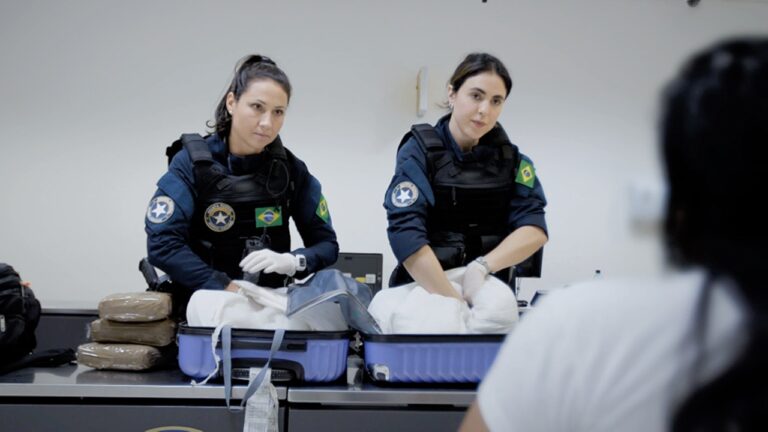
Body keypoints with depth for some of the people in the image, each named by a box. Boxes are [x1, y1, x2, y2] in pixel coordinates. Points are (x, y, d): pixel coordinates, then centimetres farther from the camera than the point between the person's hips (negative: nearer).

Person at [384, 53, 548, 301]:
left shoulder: (509, 157, 3)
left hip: (490, 290, 2)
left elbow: (534, 228, -7)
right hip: (424, 289, -2)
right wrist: (453, 304, -28)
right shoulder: (419, 151, -8)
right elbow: (406, 234, -21)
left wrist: (482, 266, -22)